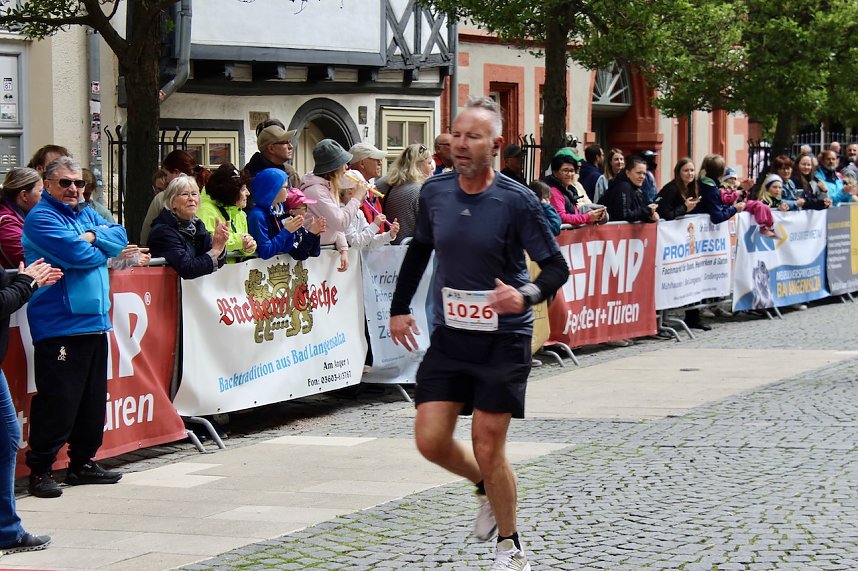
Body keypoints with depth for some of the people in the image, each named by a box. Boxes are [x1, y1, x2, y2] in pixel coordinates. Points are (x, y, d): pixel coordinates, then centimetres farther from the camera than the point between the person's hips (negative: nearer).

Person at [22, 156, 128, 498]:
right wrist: (103, 250, -1)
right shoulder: (41, 218, -8)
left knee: (93, 399, 14)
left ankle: (83, 463, 25)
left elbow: (120, 237, 7)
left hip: (94, 323, 9)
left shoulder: (86, 214, 18)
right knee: (57, 400, -9)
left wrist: (94, 236, -12)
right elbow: (75, 254, -20)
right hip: (59, 326, -8)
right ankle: (39, 470, -2)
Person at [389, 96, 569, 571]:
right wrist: (400, 307, 18)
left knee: (487, 448, -3)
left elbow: (556, 267, -10)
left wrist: (526, 295, -29)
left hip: (503, 340, -4)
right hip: (449, 335, 4)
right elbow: (419, 250, 19)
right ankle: (487, 489, 29)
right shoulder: (434, 192, 1)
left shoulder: (517, 201, -13)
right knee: (430, 439, -2)